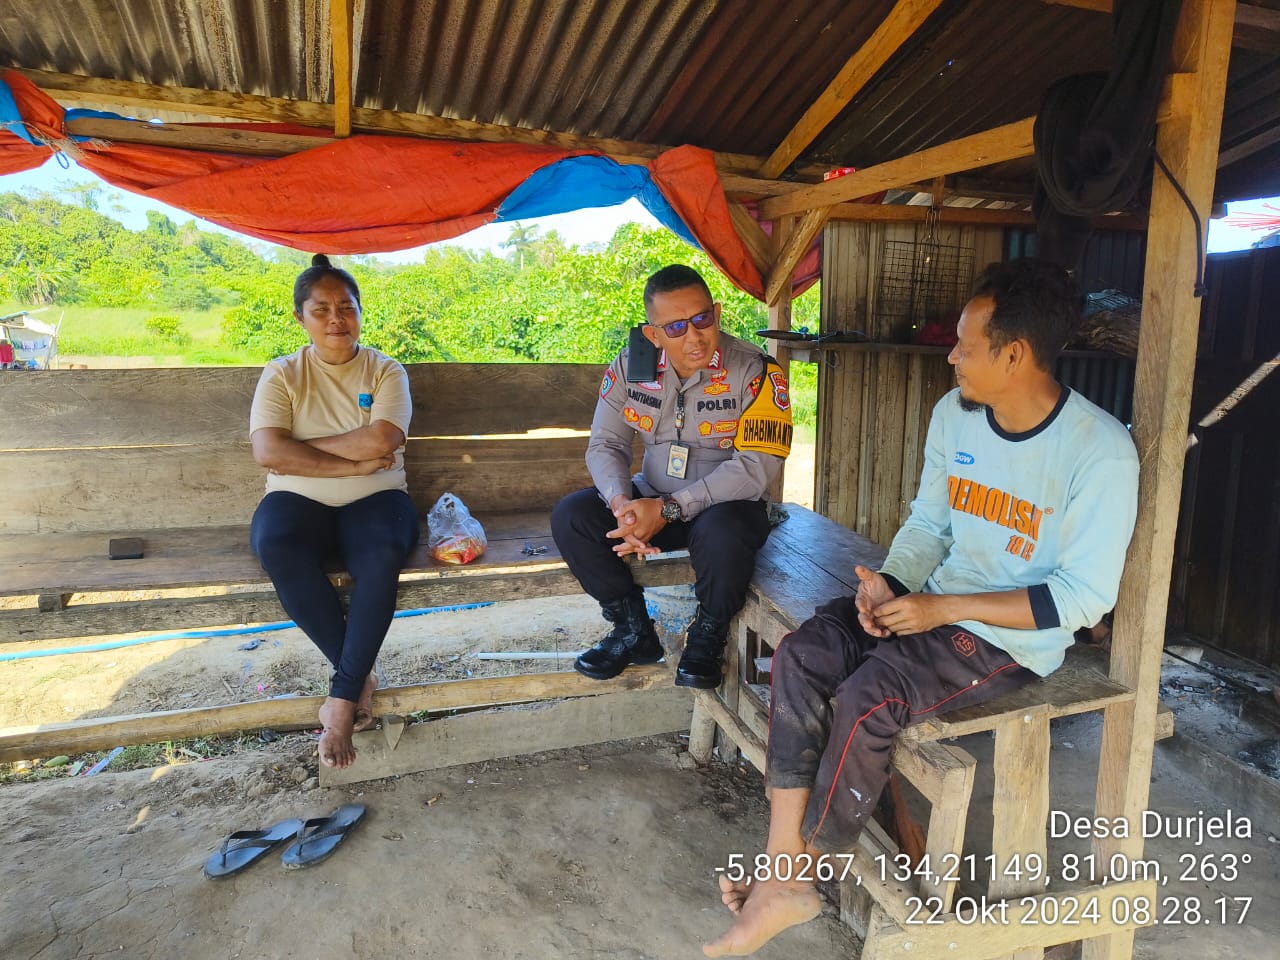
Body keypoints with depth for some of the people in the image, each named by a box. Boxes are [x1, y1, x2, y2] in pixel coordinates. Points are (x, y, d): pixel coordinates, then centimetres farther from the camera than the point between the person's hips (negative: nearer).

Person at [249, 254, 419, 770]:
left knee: (383, 554, -35)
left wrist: (299, 446, -8)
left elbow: (381, 441, -13)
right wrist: (355, 463, -13)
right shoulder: (282, 374, 7)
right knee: (275, 547, -35)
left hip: (373, 500, 0)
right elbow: (268, 452, -10)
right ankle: (359, 675, -19)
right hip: (298, 502, 1)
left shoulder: (386, 371, 6)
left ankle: (343, 694, -21)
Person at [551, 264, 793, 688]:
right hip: (652, 499, 5)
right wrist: (623, 505, -23)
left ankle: (707, 638, -5)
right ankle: (634, 630, 2)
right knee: (570, 516, -16)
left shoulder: (754, 371, -18)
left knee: (721, 535, -38)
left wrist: (670, 509, -28)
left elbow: (756, 466, -22)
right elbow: (605, 445, -1)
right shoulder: (630, 367, -4)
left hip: (727, 502, -4)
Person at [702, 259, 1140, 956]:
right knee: (800, 657, -18)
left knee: (865, 702, -27)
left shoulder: (1100, 454, -18)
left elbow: (1084, 598, -16)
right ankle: (781, 877, -13)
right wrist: (891, 583, -10)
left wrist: (945, 608, -21)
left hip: (1016, 637, -6)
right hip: (936, 599, 6)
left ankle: (803, 875, -2)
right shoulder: (954, 412, 1)